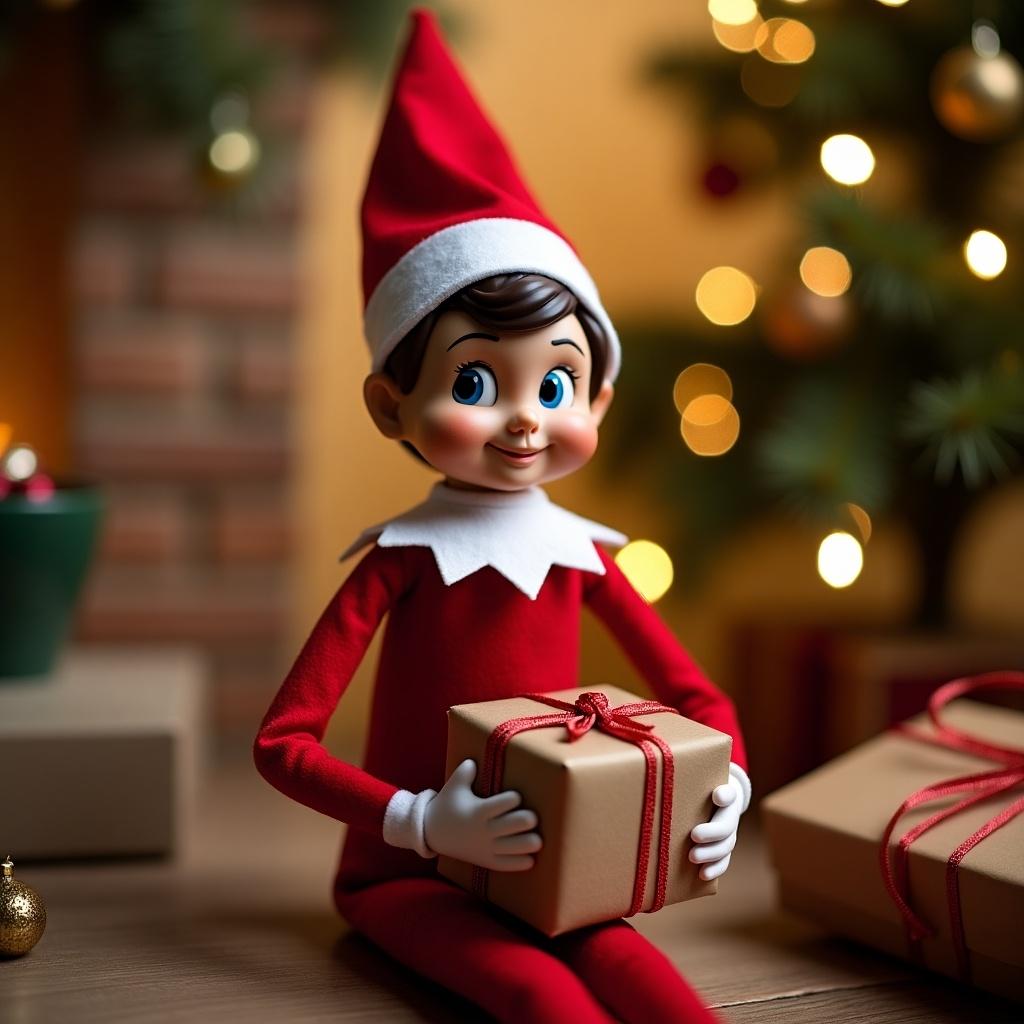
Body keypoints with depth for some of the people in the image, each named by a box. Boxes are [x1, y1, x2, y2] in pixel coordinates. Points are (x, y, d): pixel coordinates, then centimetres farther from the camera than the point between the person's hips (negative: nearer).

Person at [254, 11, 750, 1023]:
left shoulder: (580, 551, 0)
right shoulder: (406, 556, -12)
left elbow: (696, 695, 10)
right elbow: (282, 741, -16)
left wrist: (727, 784, -12)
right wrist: (422, 822, -27)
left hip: (544, 865, 4)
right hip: (408, 871, -3)